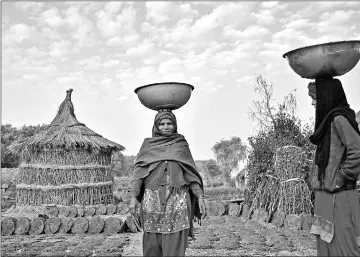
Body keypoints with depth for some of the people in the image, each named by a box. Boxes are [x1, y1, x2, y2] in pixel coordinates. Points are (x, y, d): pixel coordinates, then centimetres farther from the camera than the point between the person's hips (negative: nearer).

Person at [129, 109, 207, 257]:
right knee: (152, 243, -1)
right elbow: (139, 171, 4)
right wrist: (133, 197, -8)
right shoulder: (148, 145, 12)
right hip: (153, 198, 0)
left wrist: (200, 197, -2)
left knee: (175, 244, -6)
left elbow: (191, 172, 8)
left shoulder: (181, 144, 12)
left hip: (177, 199, 0)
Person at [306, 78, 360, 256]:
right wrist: (314, 179, 10)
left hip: (337, 199, -9)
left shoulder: (339, 119, -12)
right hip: (325, 197, 9)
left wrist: (340, 181, -16)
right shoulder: (329, 119, 15)